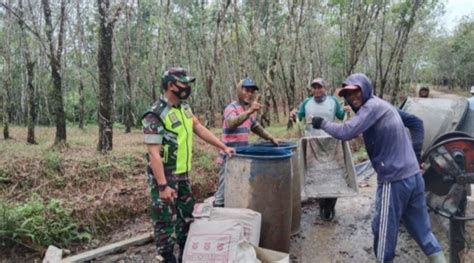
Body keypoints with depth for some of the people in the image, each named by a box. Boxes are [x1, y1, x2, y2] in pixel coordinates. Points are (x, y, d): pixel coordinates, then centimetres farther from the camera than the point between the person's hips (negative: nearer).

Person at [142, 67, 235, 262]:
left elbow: (199, 128, 15)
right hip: (164, 176, -9)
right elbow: (154, 154, -24)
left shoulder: (184, 107, 4)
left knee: (188, 215, 18)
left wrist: (223, 147, 13)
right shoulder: (155, 115, -22)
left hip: (182, 174, 9)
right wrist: (162, 186, -26)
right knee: (166, 220, 3)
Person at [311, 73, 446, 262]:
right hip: (413, 175, 9)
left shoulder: (373, 106, -12)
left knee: (384, 229, 6)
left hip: (394, 179, -9)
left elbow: (347, 132, -22)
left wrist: (322, 123, -9)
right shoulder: (384, 106, 16)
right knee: (421, 228, 16)